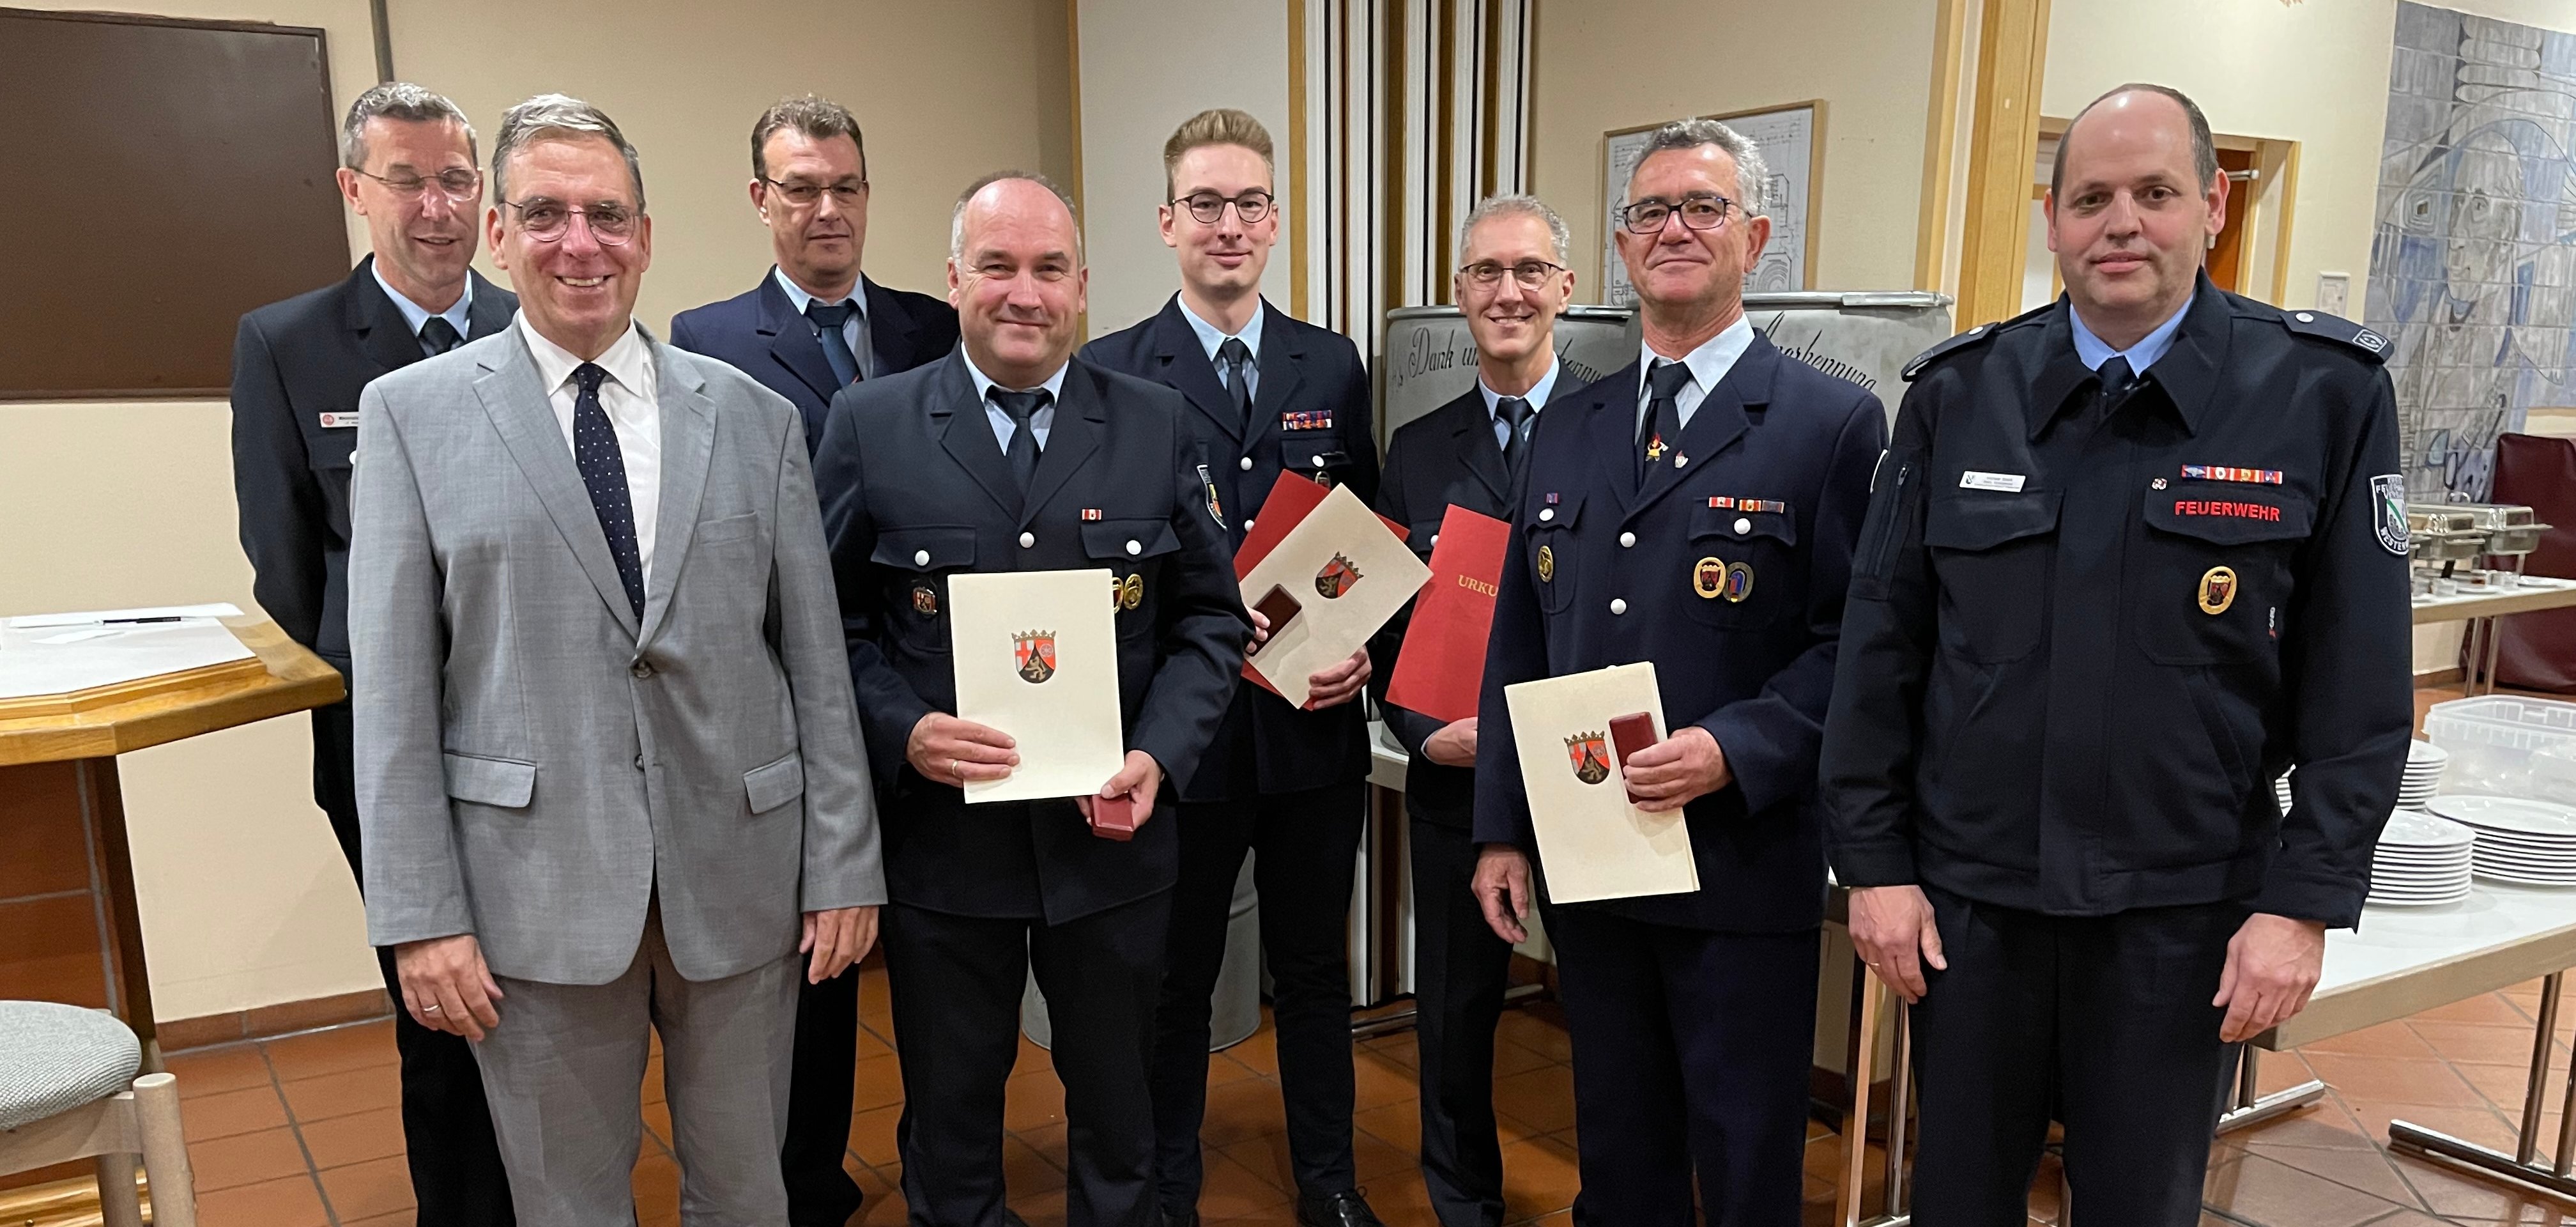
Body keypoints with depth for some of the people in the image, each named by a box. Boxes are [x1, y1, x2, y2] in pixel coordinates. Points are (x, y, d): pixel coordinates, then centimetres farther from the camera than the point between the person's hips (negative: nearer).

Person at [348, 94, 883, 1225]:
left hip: (739, 874, 1)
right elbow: (393, 688, -2)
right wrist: (420, 914, -6)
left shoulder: (754, 417, 4)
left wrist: (845, 868, 0)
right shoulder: (411, 413, 1)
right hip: (535, 887, -1)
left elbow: (818, 660, 3)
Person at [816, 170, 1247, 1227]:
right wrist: (902, 732, -17)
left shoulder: (1155, 425, 0)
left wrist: (1157, 756, -11)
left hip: (1111, 836, 1)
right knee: (949, 1122, 17)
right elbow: (829, 623, -1)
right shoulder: (869, 425, -3)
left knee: (1118, 1114, 19)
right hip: (940, 837, -1)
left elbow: (1211, 616, 3)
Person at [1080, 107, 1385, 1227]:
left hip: (1317, 727, 3)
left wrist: (1366, 653, -7)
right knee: (1176, 979, 13)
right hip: (1182, 731, -2)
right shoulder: (1112, 373, -4)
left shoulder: (1333, 367, 6)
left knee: (1314, 968, 17)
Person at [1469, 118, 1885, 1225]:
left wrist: (1735, 750, -22)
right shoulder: (1567, 428, 10)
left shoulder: (1832, 423, -5)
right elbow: (1517, 642, 11)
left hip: (1744, 865, -4)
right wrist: (1503, 831, 7)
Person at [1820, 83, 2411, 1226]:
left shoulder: (2325, 393, -5)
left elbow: (2360, 684, -4)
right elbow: (1879, 647, 1)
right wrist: (1874, 860, -1)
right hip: (1968, 896, 1)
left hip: (2182, 914, -1)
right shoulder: (1958, 393, -1)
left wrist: (2306, 903, -7)